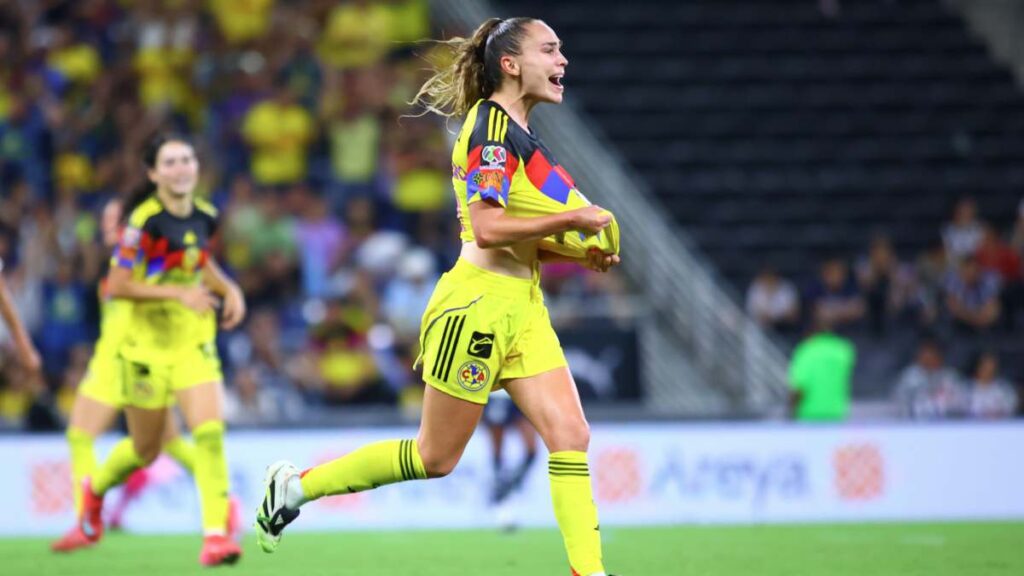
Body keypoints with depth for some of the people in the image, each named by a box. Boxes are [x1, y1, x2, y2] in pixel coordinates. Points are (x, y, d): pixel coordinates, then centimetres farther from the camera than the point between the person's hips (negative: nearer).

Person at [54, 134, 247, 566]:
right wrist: (179, 293, -26)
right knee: (146, 450, 10)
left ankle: (216, 535, -17)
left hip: (196, 344, 4)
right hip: (148, 347, -4)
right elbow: (116, 286, -19)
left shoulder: (205, 216, 1)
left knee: (209, 432, -17)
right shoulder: (144, 221, -18)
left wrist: (229, 289, 3)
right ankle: (95, 489, 43)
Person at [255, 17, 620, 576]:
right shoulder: (491, 124, -14)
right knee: (436, 456, 2)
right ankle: (296, 484, 16)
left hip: (522, 308, 9)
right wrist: (572, 221, -19)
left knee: (570, 435, -5)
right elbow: (488, 229, -23)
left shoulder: (518, 133, 15)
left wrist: (581, 253, 7)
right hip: (477, 304, -9)